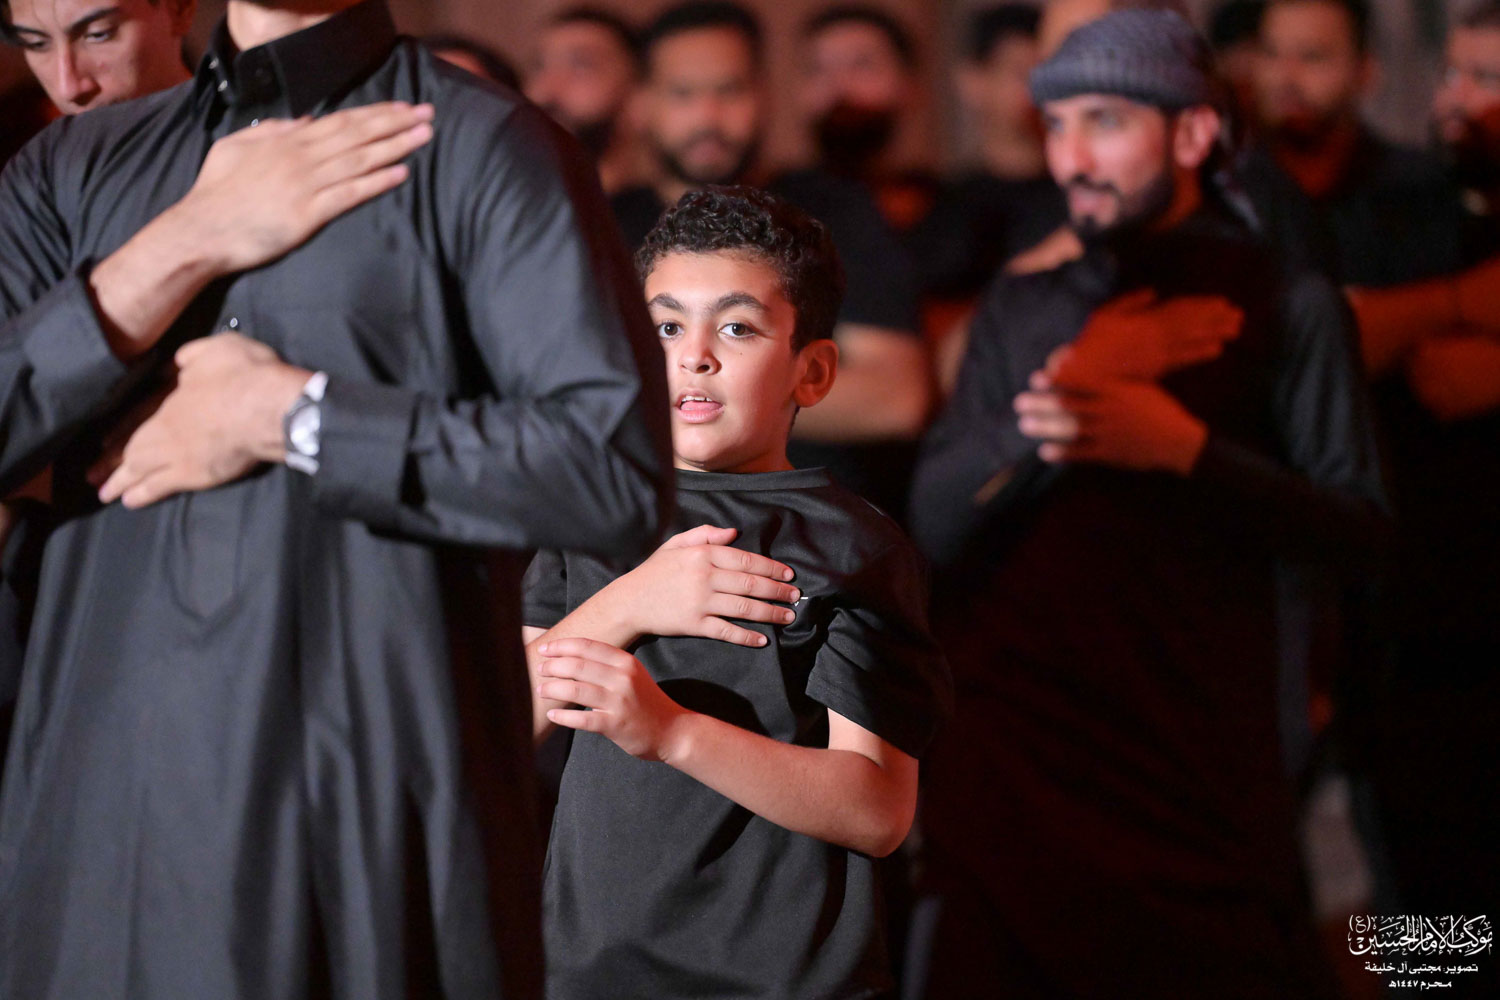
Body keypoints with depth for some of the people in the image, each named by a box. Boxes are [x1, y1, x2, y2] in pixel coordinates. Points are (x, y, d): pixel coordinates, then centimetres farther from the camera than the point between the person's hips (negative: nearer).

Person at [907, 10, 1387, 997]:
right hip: (1010, 750, 3)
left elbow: (1360, 531, -3)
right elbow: (936, 524, 6)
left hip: (1199, 757, -3)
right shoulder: (1021, 307, 17)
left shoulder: (1289, 309, 6)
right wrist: (1066, 391, -8)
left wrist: (1185, 450, -16)